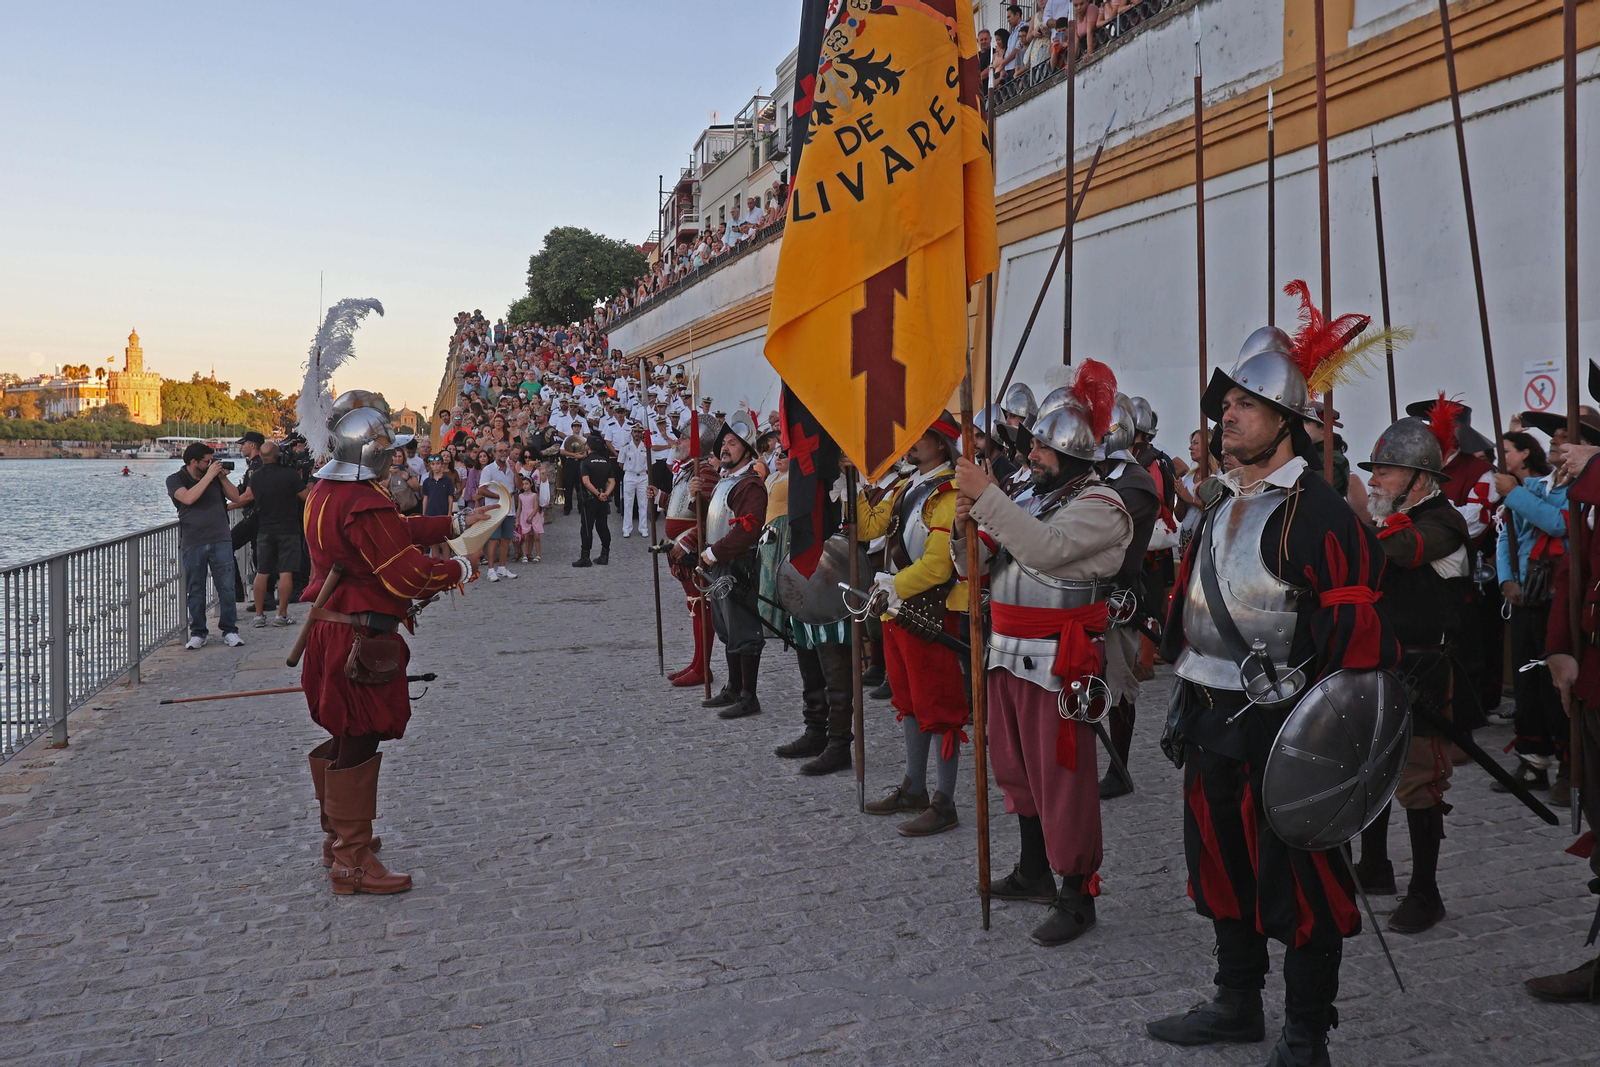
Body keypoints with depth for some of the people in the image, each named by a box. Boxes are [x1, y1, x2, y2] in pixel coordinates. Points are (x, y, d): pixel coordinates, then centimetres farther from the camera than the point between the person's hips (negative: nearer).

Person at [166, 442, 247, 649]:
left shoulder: (215, 475, 11)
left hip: (221, 540, 2)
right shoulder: (175, 480, 2)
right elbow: (188, 498, -18)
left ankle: (229, 630, 7)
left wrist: (223, 478, -1)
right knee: (195, 591, 3)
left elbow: (236, 498, 11)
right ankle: (197, 633, 12)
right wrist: (209, 476, -15)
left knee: (226, 588, -1)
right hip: (192, 544, -2)